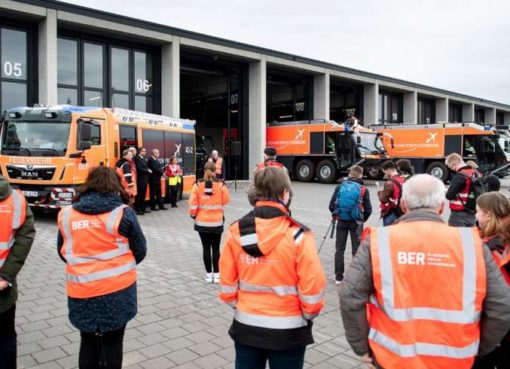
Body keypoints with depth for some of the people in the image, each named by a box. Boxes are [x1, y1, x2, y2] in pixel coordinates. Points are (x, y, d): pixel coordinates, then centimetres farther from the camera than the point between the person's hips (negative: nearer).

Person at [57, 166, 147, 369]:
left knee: (88, 342, 20)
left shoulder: (66, 214, 0)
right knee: (112, 343, 12)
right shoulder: (123, 213, -10)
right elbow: (140, 251, -1)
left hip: (81, 292, 3)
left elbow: (63, 252, 11)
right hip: (117, 290, -3)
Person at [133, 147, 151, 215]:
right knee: (139, 195, -3)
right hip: (140, 179, -8)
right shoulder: (137, 158, -12)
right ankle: (137, 209, 2)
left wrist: (148, 170, 0)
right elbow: (139, 168, -19)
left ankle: (143, 208, 21)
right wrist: (147, 170, -11)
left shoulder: (144, 158, 15)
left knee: (143, 194, 14)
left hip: (145, 179, 8)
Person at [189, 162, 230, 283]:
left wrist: (193, 215, 10)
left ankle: (209, 274, 15)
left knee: (206, 248, 9)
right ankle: (216, 274, 11)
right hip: (217, 222, -1)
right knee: (216, 248, 9)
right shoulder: (221, 185, -9)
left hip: (202, 222, 1)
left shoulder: (197, 185, -6)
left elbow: (193, 203, -5)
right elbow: (225, 201, 0)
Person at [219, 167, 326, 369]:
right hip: (288, 330, -3)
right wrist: (308, 315, 4)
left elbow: (226, 282, -1)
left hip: (246, 326, 3)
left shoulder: (236, 231, -8)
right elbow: (312, 287, -14)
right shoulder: (298, 235, -18)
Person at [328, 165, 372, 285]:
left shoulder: (339, 187, -1)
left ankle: (338, 277, 13)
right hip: (356, 223, -2)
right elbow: (368, 209, -6)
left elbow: (331, 205, 0)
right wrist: (362, 220, 13)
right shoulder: (363, 190, -7)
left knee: (340, 249, 10)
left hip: (341, 222, 2)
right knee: (356, 250, 7)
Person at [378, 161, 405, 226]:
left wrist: (380, 193, 2)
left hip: (390, 214, -8)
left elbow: (383, 199, -18)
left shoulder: (390, 183, -18)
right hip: (401, 213, 8)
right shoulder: (403, 181, 6)